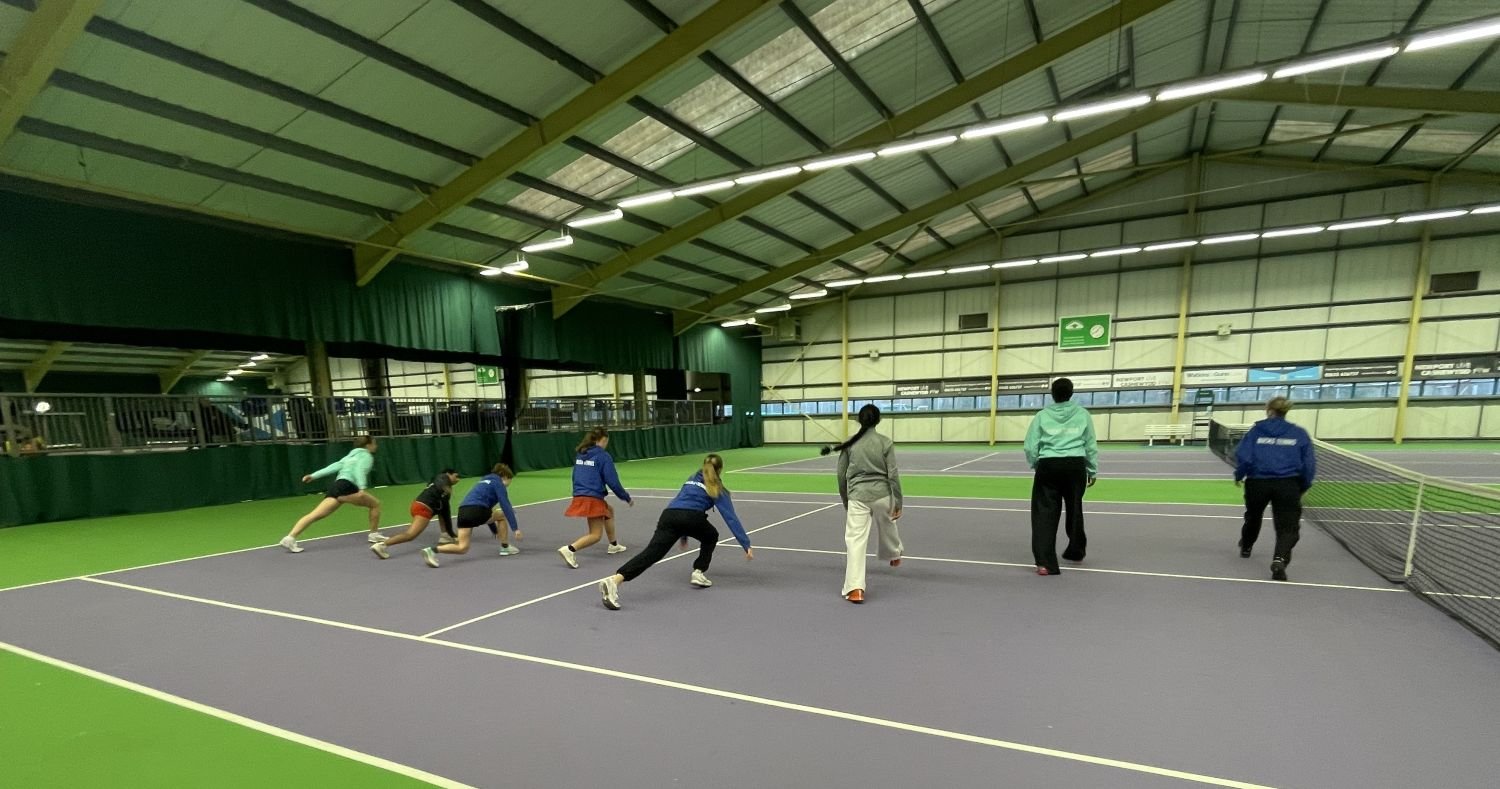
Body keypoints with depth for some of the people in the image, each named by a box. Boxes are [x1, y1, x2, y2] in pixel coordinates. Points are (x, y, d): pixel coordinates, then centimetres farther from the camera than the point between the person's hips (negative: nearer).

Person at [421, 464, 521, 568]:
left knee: (462, 548, 7)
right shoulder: (498, 483, 9)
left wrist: (496, 532, 45)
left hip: (463, 511, 7)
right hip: (476, 510, -7)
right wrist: (515, 528, -6)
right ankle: (505, 547, 21)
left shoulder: (484, 482, 33)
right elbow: (506, 505, -3)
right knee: (502, 516, 19)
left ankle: (433, 550, -14)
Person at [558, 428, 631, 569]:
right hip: (593, 499, -8)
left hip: (579, 497, 8)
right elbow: (612, 482, -11)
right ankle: (570, 549, -22)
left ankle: (614, 545, 39)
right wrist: (626, 498, 1)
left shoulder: (580, 454, 11)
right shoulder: (603, 456, -10)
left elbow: (576, 477, 19)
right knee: (595, 535, -3)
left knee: (609, 511, 31)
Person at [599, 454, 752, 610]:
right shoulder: (717, 488, 20)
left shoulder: (692, 480, 36)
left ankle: (615, 580, -34)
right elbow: (731, 518, 13)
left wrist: (683, 536, 55)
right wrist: (746, 545, 12)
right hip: (691, 518, -3)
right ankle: (698, 573, 23)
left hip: (669, 515, 3)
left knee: (651, 553, -13)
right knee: (711, 536, 30)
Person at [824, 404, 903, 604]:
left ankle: (855, 588, -13)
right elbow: (893, 475, -6)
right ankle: (894, 555, 59)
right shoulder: (886, 443, -4)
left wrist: (845, 500, 18)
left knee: (855, 540, -4)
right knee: (888, 528, 29)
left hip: (857, 496, -1)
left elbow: (841, 475, 5)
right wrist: (898, 502, 1)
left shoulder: (849, 444, 0)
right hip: (882, 495, 1)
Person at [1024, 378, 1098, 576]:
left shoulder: (1042, 415, 3)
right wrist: (1092, 470, 20)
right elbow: (1091, 445, 10)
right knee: (1074, 509, 21)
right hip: (1075, 465, 2)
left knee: (1045, 513, 0)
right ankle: (1076, 551, 42)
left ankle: (1045, 562, -8)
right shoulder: (1082, 414, 6)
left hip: (1048, 466, -2)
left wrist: (1035, 465, 19)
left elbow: (1030, 447, 2)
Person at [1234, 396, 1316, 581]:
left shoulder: (1256, 430, 3)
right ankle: (1279, 559, -25)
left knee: (1253, 516, 26)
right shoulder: (1300, 433, 6)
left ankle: (1246, 547, 48)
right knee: (1288, 527, 0)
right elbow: (1309, 465, 2)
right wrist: (1302, 488, 14)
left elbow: (1243, 456, -5)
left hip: (1257, 482, 1)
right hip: (1288, 485, -1)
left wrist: (1239, 475, 11)